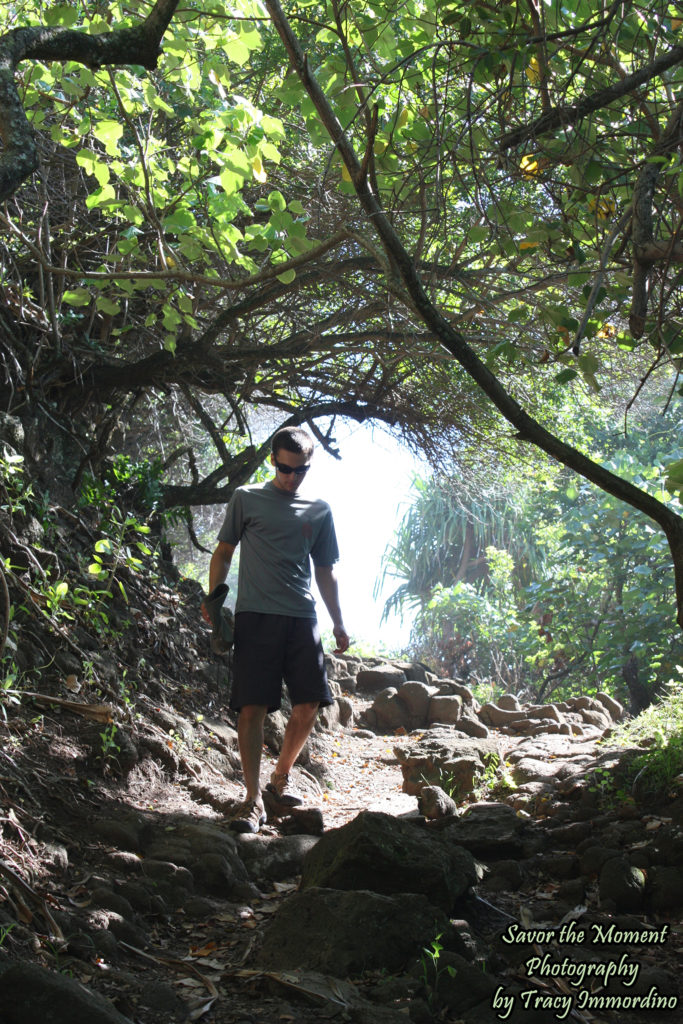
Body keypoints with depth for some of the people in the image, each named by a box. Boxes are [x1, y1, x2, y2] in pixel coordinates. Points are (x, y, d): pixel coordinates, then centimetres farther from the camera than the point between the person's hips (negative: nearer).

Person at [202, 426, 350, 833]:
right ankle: (253, 799, -3)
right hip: (256, 615, -3)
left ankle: (281, 778, 24)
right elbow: (224, 551, 10)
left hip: (302, 617, 4)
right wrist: (214, 598, -5)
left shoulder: (320, 510, 15)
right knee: (253, 706, -9)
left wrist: (339, 624, 14)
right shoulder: (247, 498, 6)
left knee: (309, 705, 3)